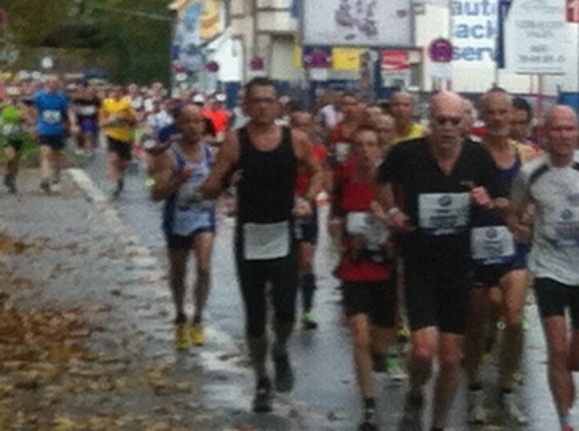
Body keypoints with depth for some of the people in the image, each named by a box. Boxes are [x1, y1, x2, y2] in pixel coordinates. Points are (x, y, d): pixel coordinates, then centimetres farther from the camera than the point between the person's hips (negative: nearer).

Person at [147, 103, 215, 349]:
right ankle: (180, 318, 37)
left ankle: (198, 319, -2)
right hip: (178, 220, -1)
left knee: (204, 267, -18)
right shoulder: (168, 155, -12)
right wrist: (178, 179, -30)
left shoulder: (210, 151, 1)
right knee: (178, 273, 13)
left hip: (204, 217, 2)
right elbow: (156, 194, -17)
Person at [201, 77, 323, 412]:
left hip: (283, 235, 0)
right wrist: (223, 183, -26)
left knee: (286, 310, -11)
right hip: (250, 236, 0)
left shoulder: (296, 140, -2)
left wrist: (308, 200, -3)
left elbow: (317, 173, 14)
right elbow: (209, 190, -4)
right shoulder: (235, 142, -6)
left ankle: (281, 351, 24)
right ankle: (262, 381, 27)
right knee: (255, 316, 7)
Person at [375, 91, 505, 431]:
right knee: (425, 350, -18)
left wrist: (488, 202, -13)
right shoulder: (407, 154, -13)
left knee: (451, 359, 10)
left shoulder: (479, 157, -6)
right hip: (418, 267, -3)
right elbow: (384, 181, 10)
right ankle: (415, 397, 16)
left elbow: (496, 203, 9)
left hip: (460, 267, 3)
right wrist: (392, 210, -7)